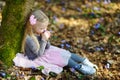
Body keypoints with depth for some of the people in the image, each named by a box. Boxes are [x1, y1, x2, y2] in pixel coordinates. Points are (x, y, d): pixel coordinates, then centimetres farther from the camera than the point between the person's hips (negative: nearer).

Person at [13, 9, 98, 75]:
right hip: (38, 58, -8)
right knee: (63, 58, -18)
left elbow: (47, 47, 2)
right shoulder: (29, 38, -29)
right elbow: (39, 54, -24)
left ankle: (86, 62, -7)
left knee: (67, 54, -5)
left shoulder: (40, 32, -6)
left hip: (45, 51, 8)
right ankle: (80, 67, -21)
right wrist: (44, 40, -29)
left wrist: (46, 40, -18)